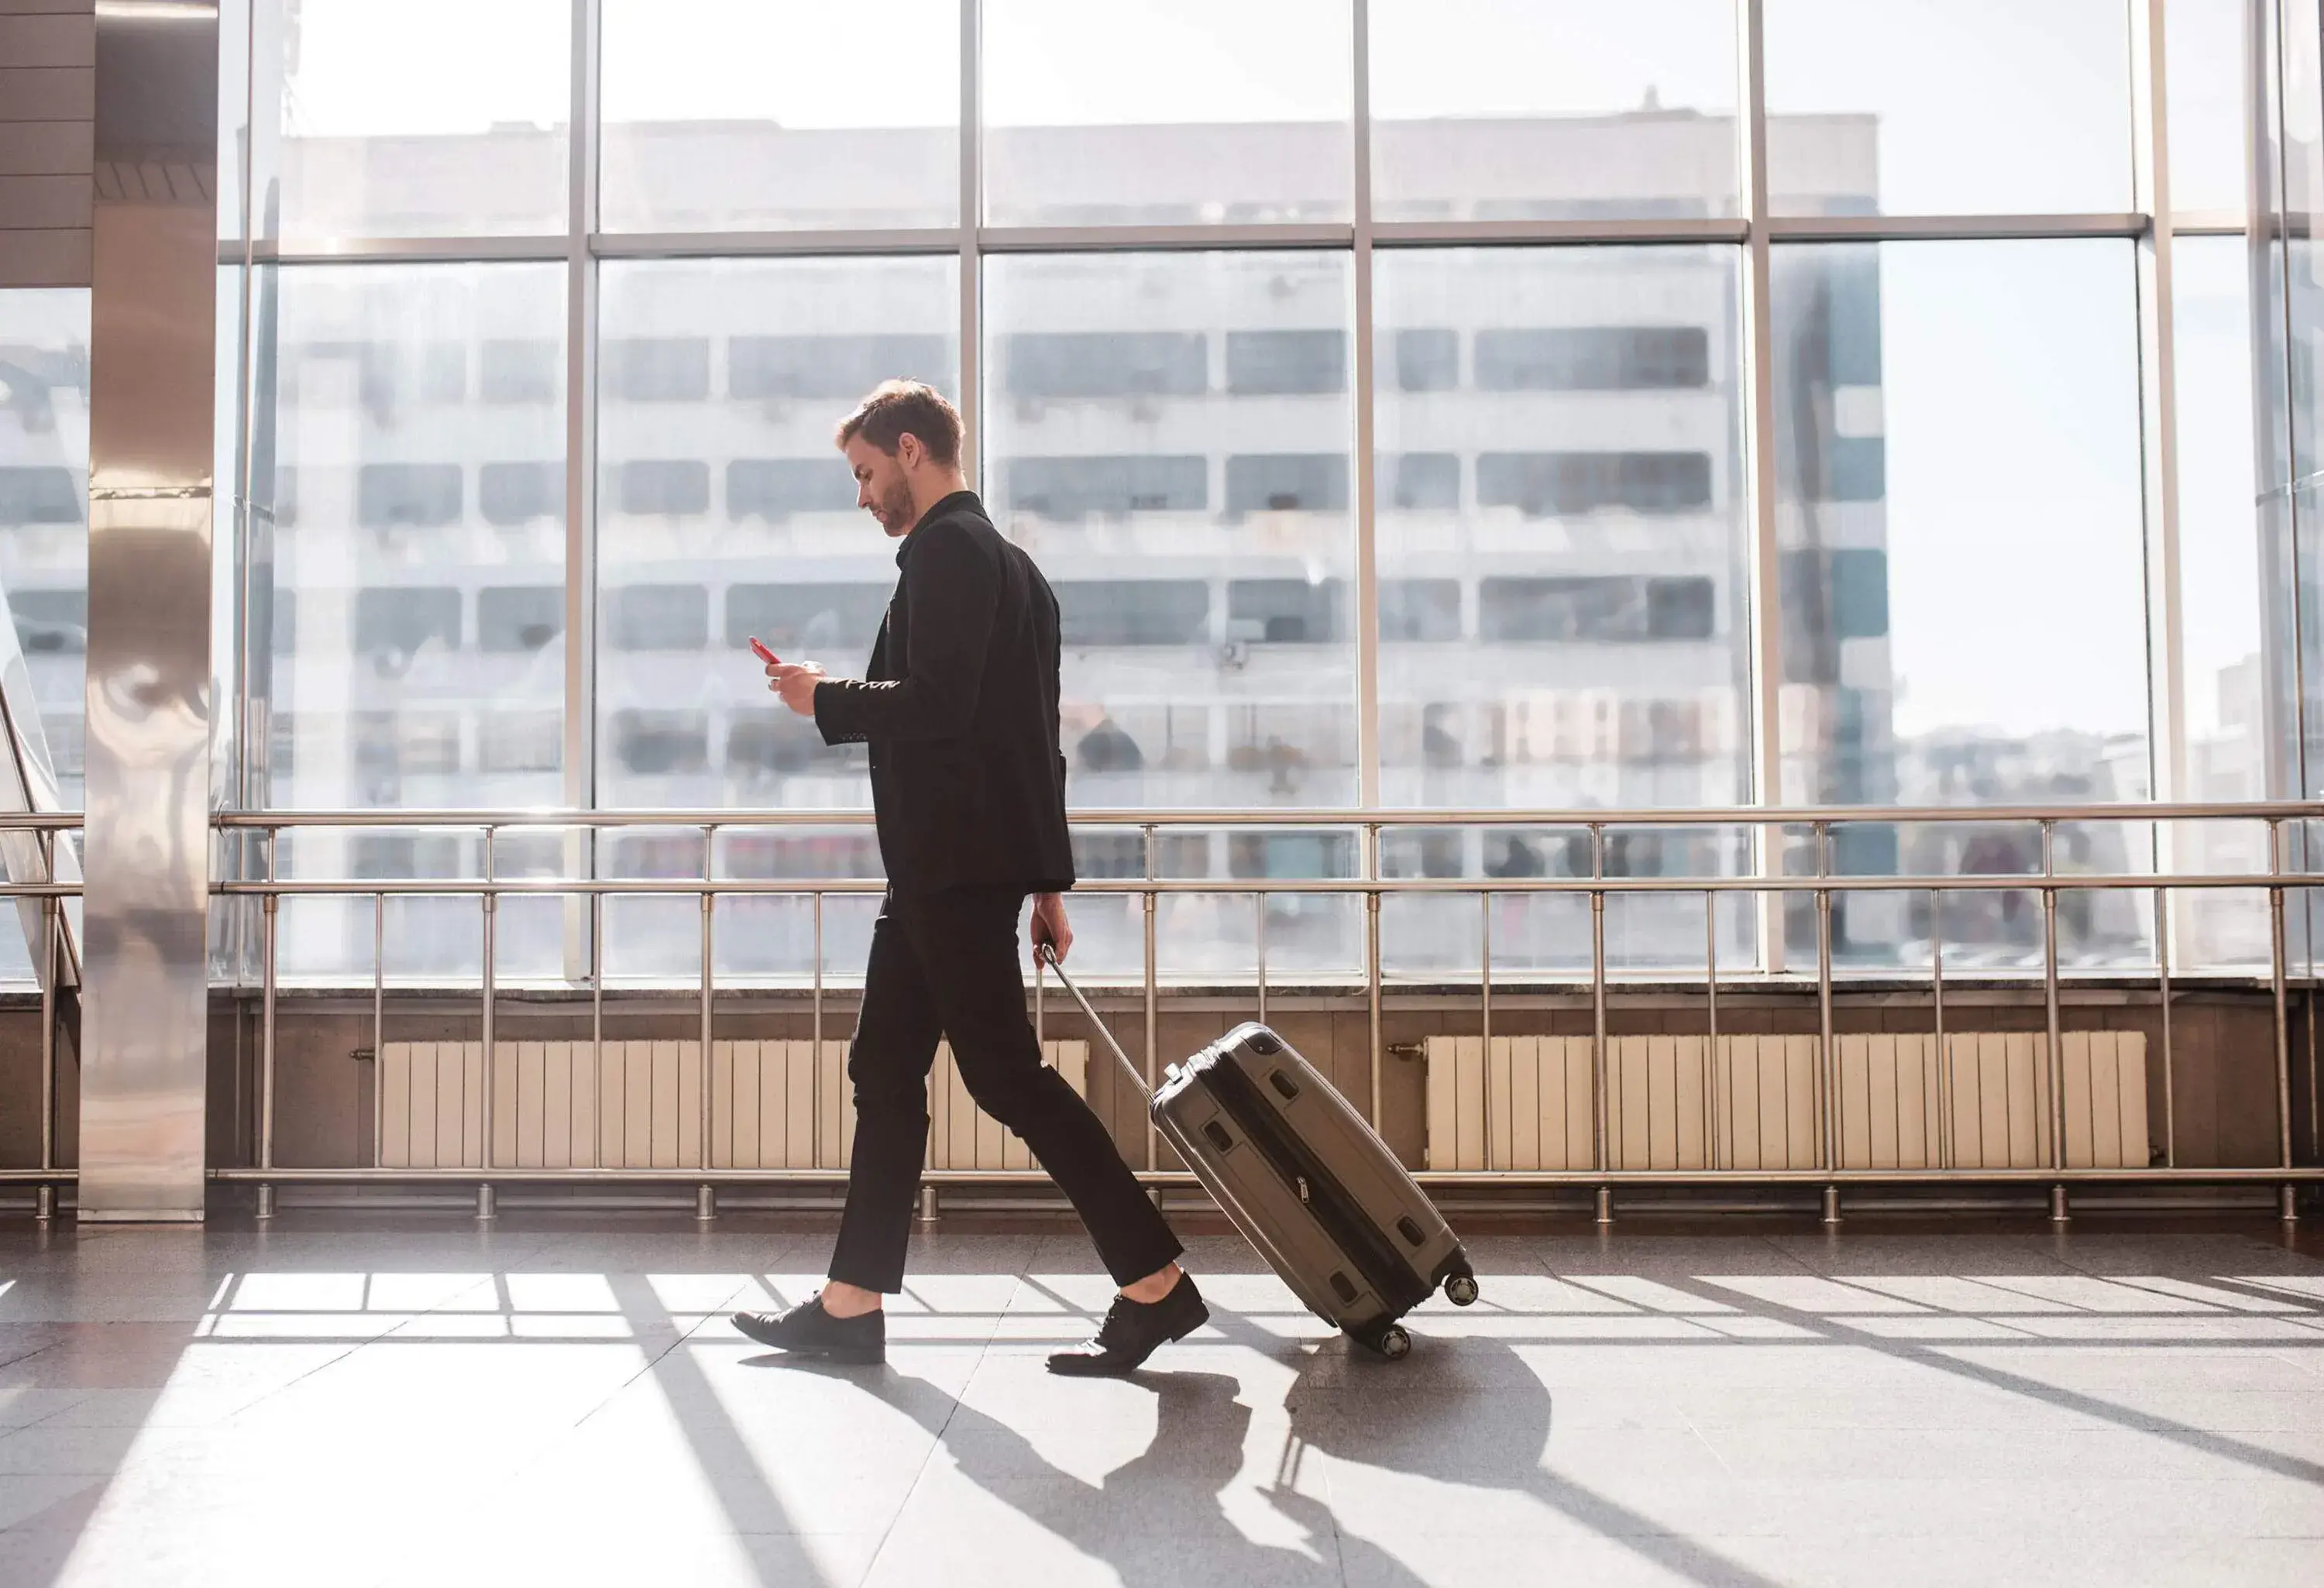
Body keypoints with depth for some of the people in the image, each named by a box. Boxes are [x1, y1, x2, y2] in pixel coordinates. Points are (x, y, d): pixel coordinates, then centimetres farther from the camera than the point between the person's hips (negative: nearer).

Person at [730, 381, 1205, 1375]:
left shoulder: (949, 549, -10)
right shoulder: (1006, 562, 21)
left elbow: (934, 704, -23)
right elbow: (1032, 735, 20)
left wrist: (824, 698, -7)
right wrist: (1047, 880, 21)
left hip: (955, 863, -10)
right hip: (943, 865, 10)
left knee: (1004, 1071, -8)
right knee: (886, 1071, 11)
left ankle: (1156, 1283, -4)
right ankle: (851, 1307, 17)